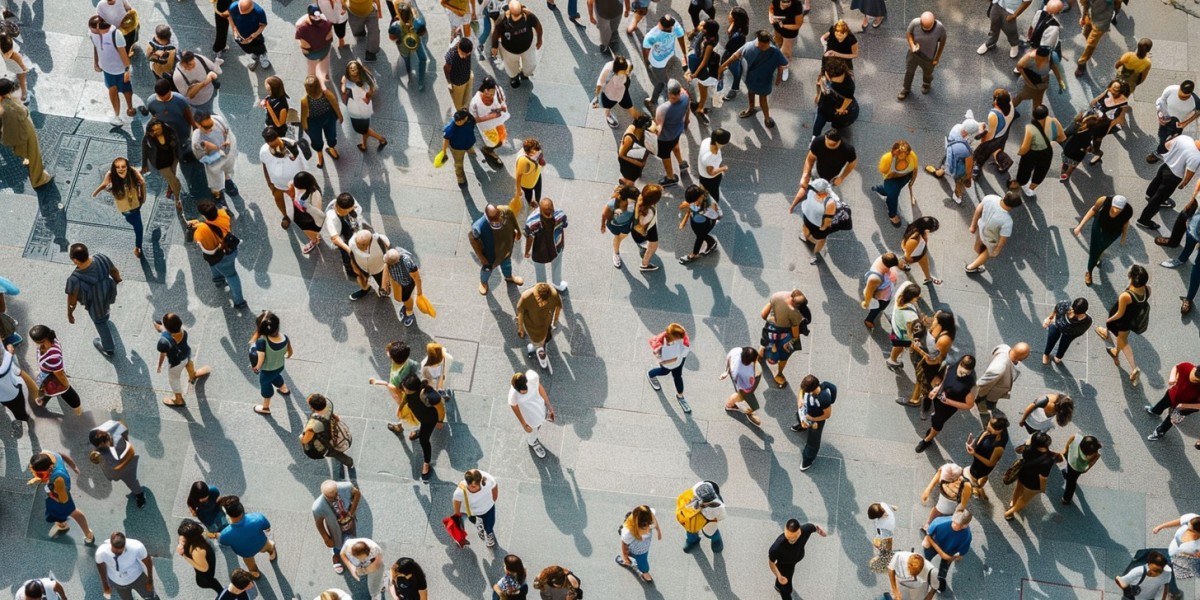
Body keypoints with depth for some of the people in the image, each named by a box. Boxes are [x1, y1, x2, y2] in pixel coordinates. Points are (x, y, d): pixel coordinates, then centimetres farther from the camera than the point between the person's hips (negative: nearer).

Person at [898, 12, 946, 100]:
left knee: (927, 72, 29)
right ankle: (906, 88, 55)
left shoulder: (940, 28, -34)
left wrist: (937, 57, -5)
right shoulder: (915, 23, -33)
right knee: (909, 71, 25)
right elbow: (908, 33, -12)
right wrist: (912, 45, -29)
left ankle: (927, 83, 65)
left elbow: (942, 42, -14)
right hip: (913, 53, 1)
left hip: (928, 57, 0)